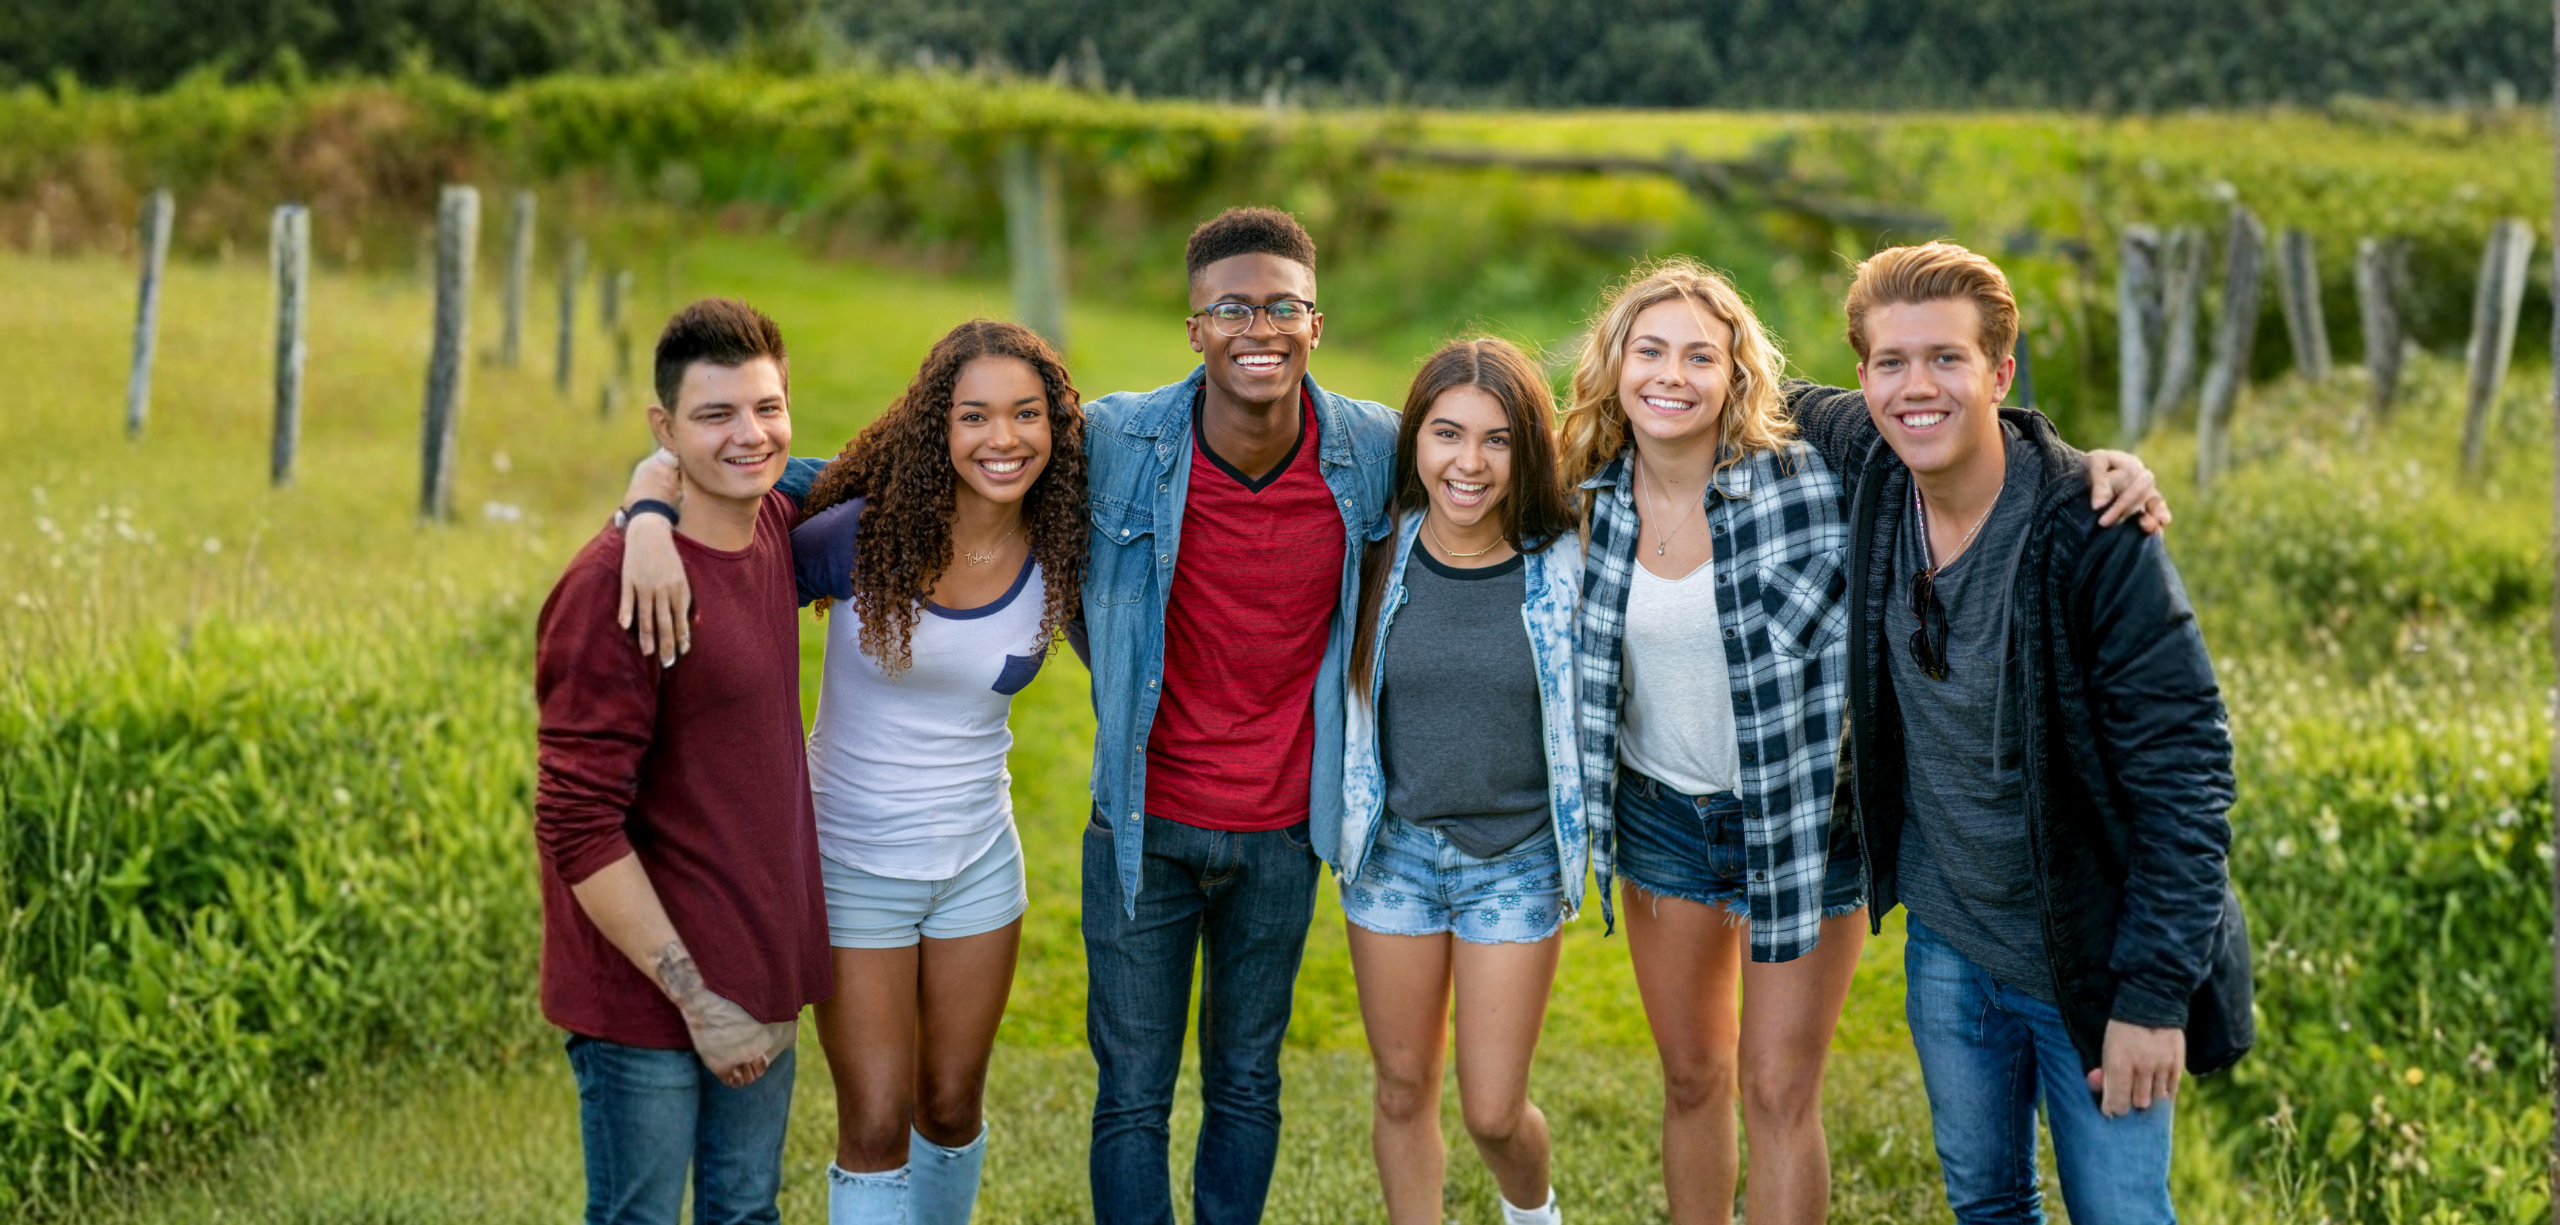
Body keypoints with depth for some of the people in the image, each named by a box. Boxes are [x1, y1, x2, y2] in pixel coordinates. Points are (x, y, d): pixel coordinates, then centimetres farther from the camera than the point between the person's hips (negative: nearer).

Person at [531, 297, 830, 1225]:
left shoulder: (777, 527, 1)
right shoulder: (615, 585, -19)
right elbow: (577, 827, -20)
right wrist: (692, 993, -18)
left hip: (764, 973, 7)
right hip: (648, 989, -7)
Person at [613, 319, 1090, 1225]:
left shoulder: (1057, 557, -10)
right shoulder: (865, 535, -20)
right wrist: (650, 523, -38)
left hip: (979, 865, 3)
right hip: (854, 867, -3)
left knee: (951, 1106, 18)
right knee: (875, 1126, 2)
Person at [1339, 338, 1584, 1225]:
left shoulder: (1563, 567, -11)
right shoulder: (1379, 560, -7)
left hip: (1517, 860, -1)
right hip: (1394, 851, 2)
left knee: (1493, 1114, 3)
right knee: (1403, 1091, 11)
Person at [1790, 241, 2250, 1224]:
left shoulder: (2095, 535, -24)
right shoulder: (1872, 468, -8)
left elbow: (2184, 768, -21)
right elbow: (1789, 405, 18)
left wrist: (2153, 993, -22)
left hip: (2088, 957, -5)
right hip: (1947, 936, 5)